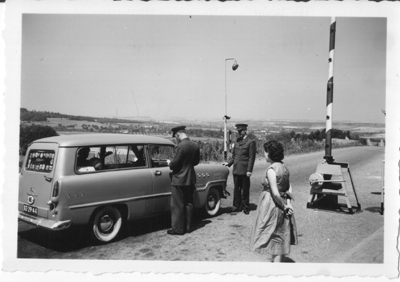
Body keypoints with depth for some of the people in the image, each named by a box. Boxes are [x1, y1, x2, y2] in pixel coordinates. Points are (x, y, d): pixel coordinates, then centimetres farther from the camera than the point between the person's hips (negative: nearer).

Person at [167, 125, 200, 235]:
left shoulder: (181, 146, -20)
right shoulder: (195, 146, 2)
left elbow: (174, 164, -18)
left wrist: (169, 163, 3)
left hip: (179, 180, -7)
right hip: (191, 180, 7)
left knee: (178, 205, 3)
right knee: (189, 204, 14)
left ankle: (178, 228, 9)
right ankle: (188, 227, 23)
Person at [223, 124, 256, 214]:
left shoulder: (250, 142, -5)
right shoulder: (236, 142, 14)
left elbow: (251, 157, -9)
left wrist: (249, 170, -14)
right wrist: (228, 163, 6)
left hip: (244, 171, -6)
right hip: (236, 170, 6)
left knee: (245, 190, 4)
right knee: (236, 189, 11)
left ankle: (246, 207, 15)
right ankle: (237, 206, 20)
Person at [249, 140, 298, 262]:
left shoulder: (271, 170, -21)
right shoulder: (284, 167, 4)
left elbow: (275, 193, -24)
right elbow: (289, 187, 6)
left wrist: (284, 206, -12)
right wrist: (288, 203, -1)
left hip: (271, 205, -8)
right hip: (281, 204, 8)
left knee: (272, 236, 4)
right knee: (281, 236, 17)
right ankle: (278, 260, 29)